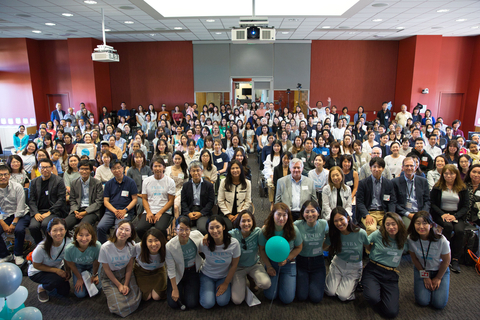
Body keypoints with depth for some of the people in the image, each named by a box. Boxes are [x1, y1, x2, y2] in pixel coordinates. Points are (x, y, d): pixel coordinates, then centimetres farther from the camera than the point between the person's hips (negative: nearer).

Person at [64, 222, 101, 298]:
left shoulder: (97, 246, -39)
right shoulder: (69, 248, -35)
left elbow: (96, 263, -17)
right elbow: (71, 264, -12)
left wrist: (94, 275, -3)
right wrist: (80, 278, -2)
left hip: (91, 266, 0)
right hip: (78, 267, 0)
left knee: (97, 287, -11)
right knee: (80, 294, -5)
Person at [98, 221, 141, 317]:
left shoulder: (131, 246, -16)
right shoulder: (105, 247, -24)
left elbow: (130, 266, -4)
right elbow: (107, 269, -11)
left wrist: (126, 284, -10)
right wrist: (119, 285, -10)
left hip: (125, 273, 3)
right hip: (110, 276, -2)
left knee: (135, 301, -12)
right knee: (119, 307, -15)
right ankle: (112, 293, 14)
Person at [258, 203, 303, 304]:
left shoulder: (293, 230, -20)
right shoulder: (265, 230, -18)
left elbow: (299, 247, -4)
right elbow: (262, 250, -4)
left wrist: (287, 259, -16)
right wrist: (268, 266, -8)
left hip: (289, 264, -1)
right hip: (271, 263, 1)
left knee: (287, 299, -3)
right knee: (270, 296, -1)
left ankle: (292, 280, 27)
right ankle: (276, 280, 29)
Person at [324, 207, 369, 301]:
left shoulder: (361, 233, -20)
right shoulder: (333, 235, -11)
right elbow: (323, 247, -1)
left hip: (354, 268, -2)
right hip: (337, 264, 2)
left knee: (343, 296, -11)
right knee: (330, 292, -8)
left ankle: (354, 282, 18)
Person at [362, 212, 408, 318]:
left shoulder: (404, 239, 3)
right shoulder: (378, 234, -6)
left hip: (391, 275, 3)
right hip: (373, 271, -2)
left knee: (392, 312, -16)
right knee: (372, 298, -32)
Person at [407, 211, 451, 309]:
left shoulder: (441, 240, -29)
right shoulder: (411, 239, -24)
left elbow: (446, 261, -12)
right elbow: (414, 259, -7)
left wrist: (438, 278, -2)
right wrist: (425, 277, -2)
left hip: (440, 270, 0)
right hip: (421, 269, 1)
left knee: (439, 304, -9)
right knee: (423, 301, -11)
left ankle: (436, 283, 19)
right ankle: (419, 285, 20)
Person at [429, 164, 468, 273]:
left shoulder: (462, 188, 8)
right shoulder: (437, 187, 6)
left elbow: (466, 206, 3)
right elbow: (432, 203, 2)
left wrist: (455, 216, -14)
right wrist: (442, 214, -15)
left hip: (457, 216, 1)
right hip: (441, 214, -1)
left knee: (459, 230, -29)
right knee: (448, 226, -33)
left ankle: (455, 260, -19)